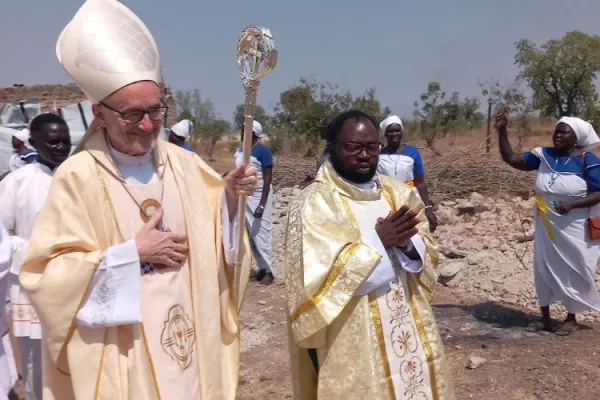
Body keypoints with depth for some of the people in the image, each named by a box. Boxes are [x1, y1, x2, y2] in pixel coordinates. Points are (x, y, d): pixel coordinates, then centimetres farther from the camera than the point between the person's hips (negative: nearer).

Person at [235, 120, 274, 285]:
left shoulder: (262, 151, -12)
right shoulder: (240, 151, 9)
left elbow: (268, 179, -15)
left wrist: (262, 205, -20)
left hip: (259, 196, -7)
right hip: (243, 196, 7)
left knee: (261, 234, -5)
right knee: (251, 235, 8)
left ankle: (269, 272, 4)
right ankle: (262, 268, 17)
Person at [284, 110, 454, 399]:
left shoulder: (398, 193, 7)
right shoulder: (314, 204, -12)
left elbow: (427, 254, 6)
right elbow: (316, 276, -20)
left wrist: (406, 241, -16)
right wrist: (378, 241, -21)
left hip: (409, 327, 6)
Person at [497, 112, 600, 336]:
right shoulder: (543, 155, 1)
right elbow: (510, 158, 3)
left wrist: (571, 204, -27)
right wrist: (502, 131, -7)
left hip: (574, 229, -4)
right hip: (547, 226, 4)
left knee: (572, 271, 5)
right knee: (544, 269, 7)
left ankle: (571, 319, 22)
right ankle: (545, 318, 20)